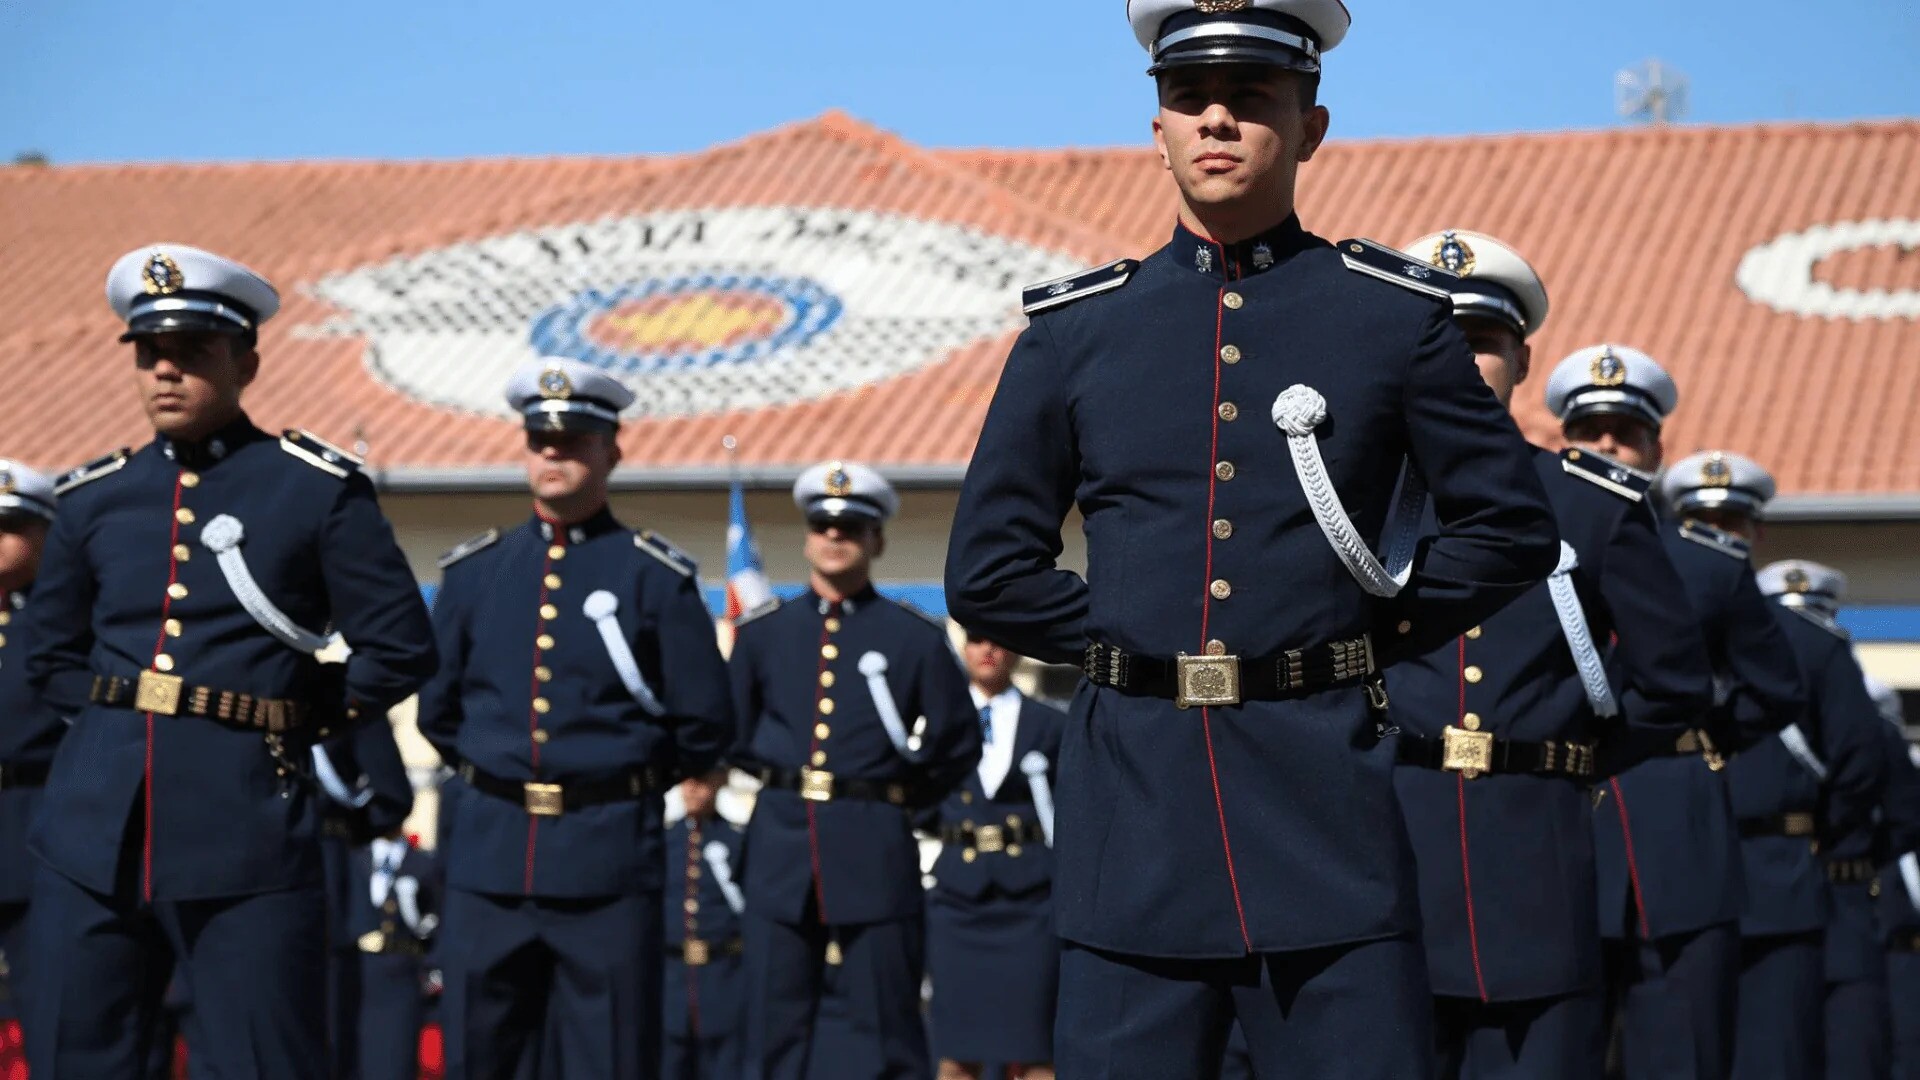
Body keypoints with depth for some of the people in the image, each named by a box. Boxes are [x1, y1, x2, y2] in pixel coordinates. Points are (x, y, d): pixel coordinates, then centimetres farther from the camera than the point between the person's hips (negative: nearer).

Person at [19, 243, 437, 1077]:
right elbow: (50, 654, 24)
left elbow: (399, 649, 0)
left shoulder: (319, 489, 1)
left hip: (246, 832, -4)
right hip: (95, 830, 4)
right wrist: (120, 718, 12)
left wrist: (292, 723, 2)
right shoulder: (95, 498, 13)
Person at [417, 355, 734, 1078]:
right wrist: (491, 778, 13)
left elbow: (704, 728, 2)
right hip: (488, 856, 3)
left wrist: (627, 787, 8)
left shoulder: (655, 576, 0)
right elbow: (436, 710, 18)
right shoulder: (473, 571, 10)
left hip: (608, 858, -3)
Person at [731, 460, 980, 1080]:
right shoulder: (761, 633, 10)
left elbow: (958, 746, 8)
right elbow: (733, 734, 18)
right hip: (781, 843, 2)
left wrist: (896, 795, 6)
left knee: (886, 1029, 0)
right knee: (775, 1029, 4)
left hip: (874, 849, -2)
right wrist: (781, 778, 11)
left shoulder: (916, 638, 4)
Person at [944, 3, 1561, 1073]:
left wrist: (1378, 628, 3)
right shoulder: (1075, 327, 9)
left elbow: (1512, 527, 10)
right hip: (1134, 799, 2)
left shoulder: (1397, 313, 5)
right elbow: (988, 572, 13)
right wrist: (1126, 641, 6)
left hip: (1325, 783, -1)